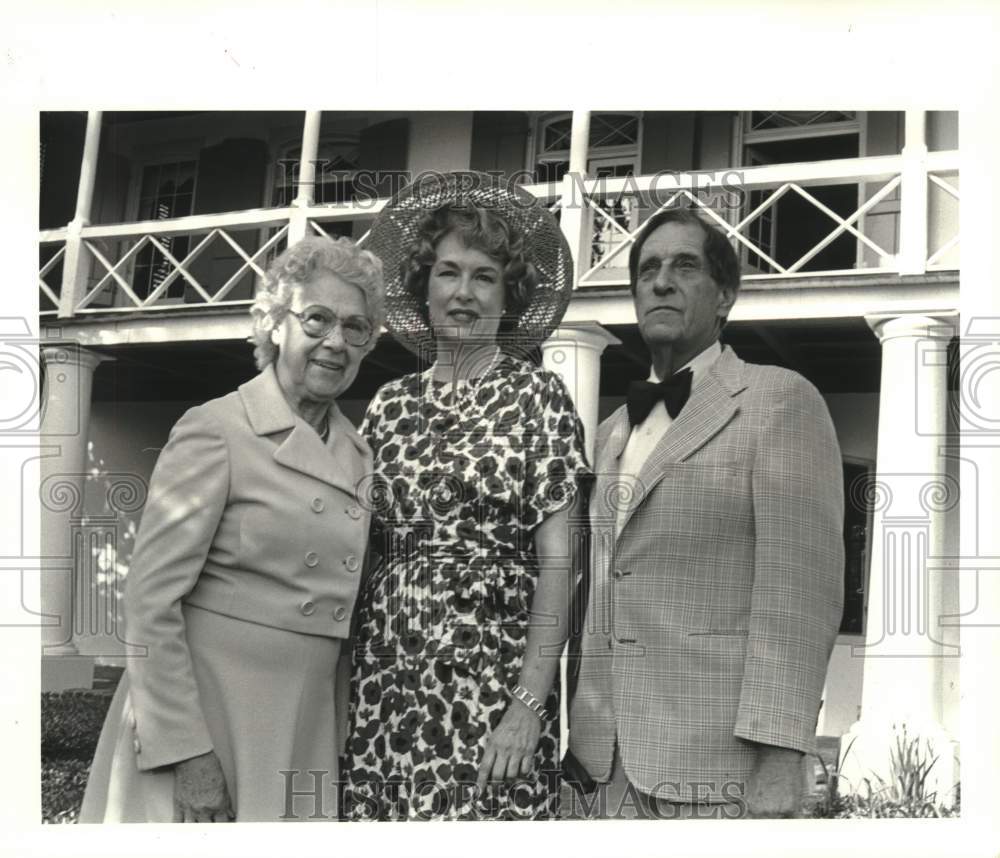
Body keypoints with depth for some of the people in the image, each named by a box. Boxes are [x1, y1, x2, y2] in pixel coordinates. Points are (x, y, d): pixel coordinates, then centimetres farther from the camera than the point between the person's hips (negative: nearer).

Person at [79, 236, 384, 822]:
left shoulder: (359, 454, 9)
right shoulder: (214, 431, -9)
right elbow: (151, 602, -13)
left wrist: (345, 742, 12)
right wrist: (186, 751, -16)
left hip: (306, 728, 6)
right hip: (206, 711, -5)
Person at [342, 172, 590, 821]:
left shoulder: (537, 396, -1)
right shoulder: (391, 404, 10)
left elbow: (556, 558, -7)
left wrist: (530, 703, -14)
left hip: (493, 665, -3)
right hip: (387, 669, 3)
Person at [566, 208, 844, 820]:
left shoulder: (781, 400, -3)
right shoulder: (615, 429, 17)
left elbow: (800, 592, -11)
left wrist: (777, 770, -17)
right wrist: (580, 736, 11)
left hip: (716, 766, -5)